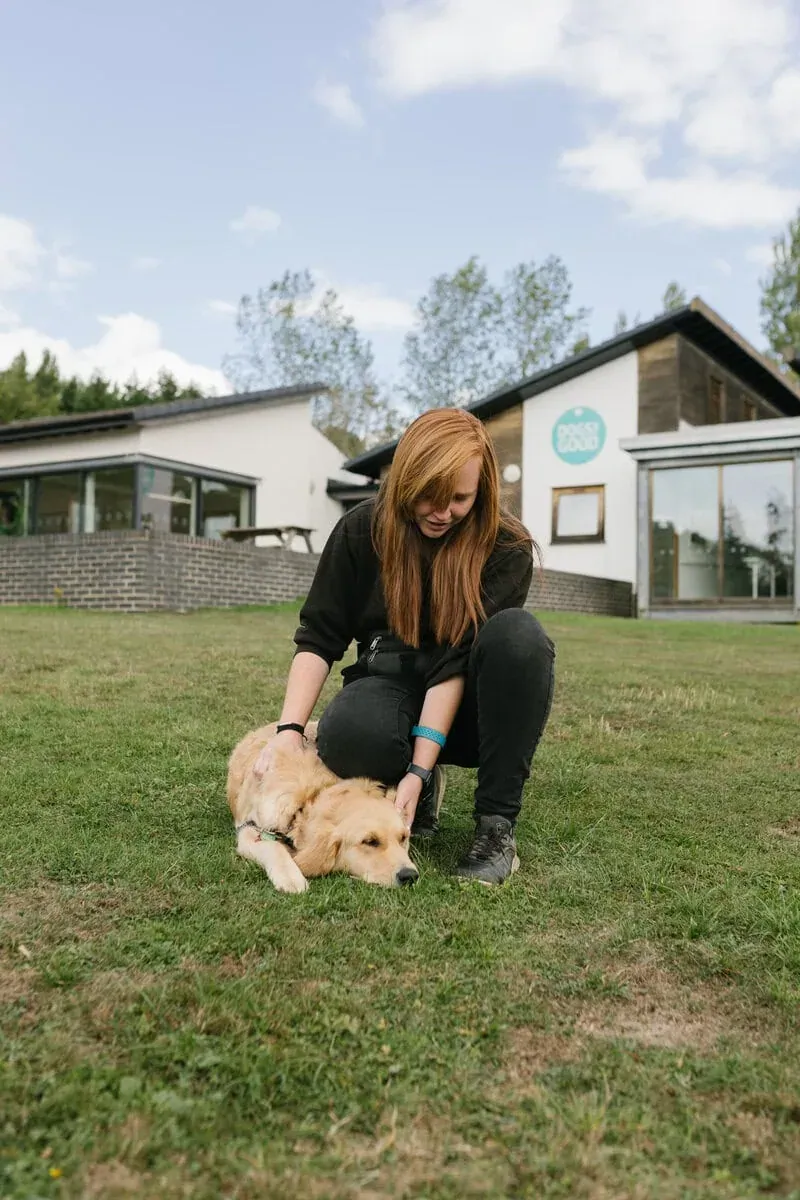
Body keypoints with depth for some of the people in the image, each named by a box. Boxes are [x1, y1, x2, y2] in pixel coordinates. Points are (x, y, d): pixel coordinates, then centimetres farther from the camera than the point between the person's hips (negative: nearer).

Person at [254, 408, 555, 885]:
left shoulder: (506, 548, -14)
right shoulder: (363, 529, -8)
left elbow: (456, 661, -21)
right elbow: (318, 638, -7)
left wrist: (420, 768, -27)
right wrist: (291, 730, -21)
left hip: (469, 704, 0)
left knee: (518, 632, -33)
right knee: (347, 736, -36)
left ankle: (497, 824, -24)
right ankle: (424, 791, 0)